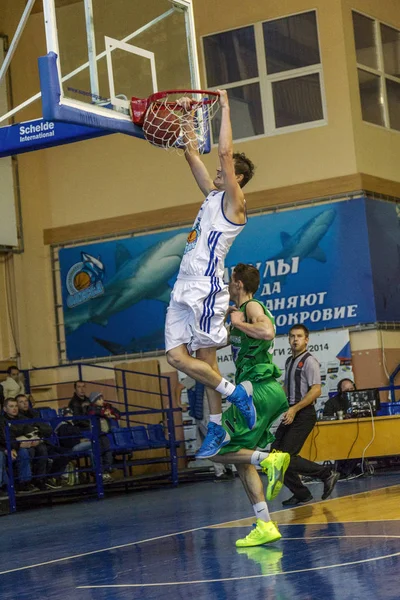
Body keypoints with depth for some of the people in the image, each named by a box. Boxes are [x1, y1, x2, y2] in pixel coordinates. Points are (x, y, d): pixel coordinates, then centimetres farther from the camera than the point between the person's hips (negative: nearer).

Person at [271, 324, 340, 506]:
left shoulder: (309, 361, -8)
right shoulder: (289, 361, 16)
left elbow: (316, 390, -17)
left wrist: (294, 409, -21)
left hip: (303, 415, -8)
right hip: (290, 414, 8)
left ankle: (327, 474, 0)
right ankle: (301, 494, 13)